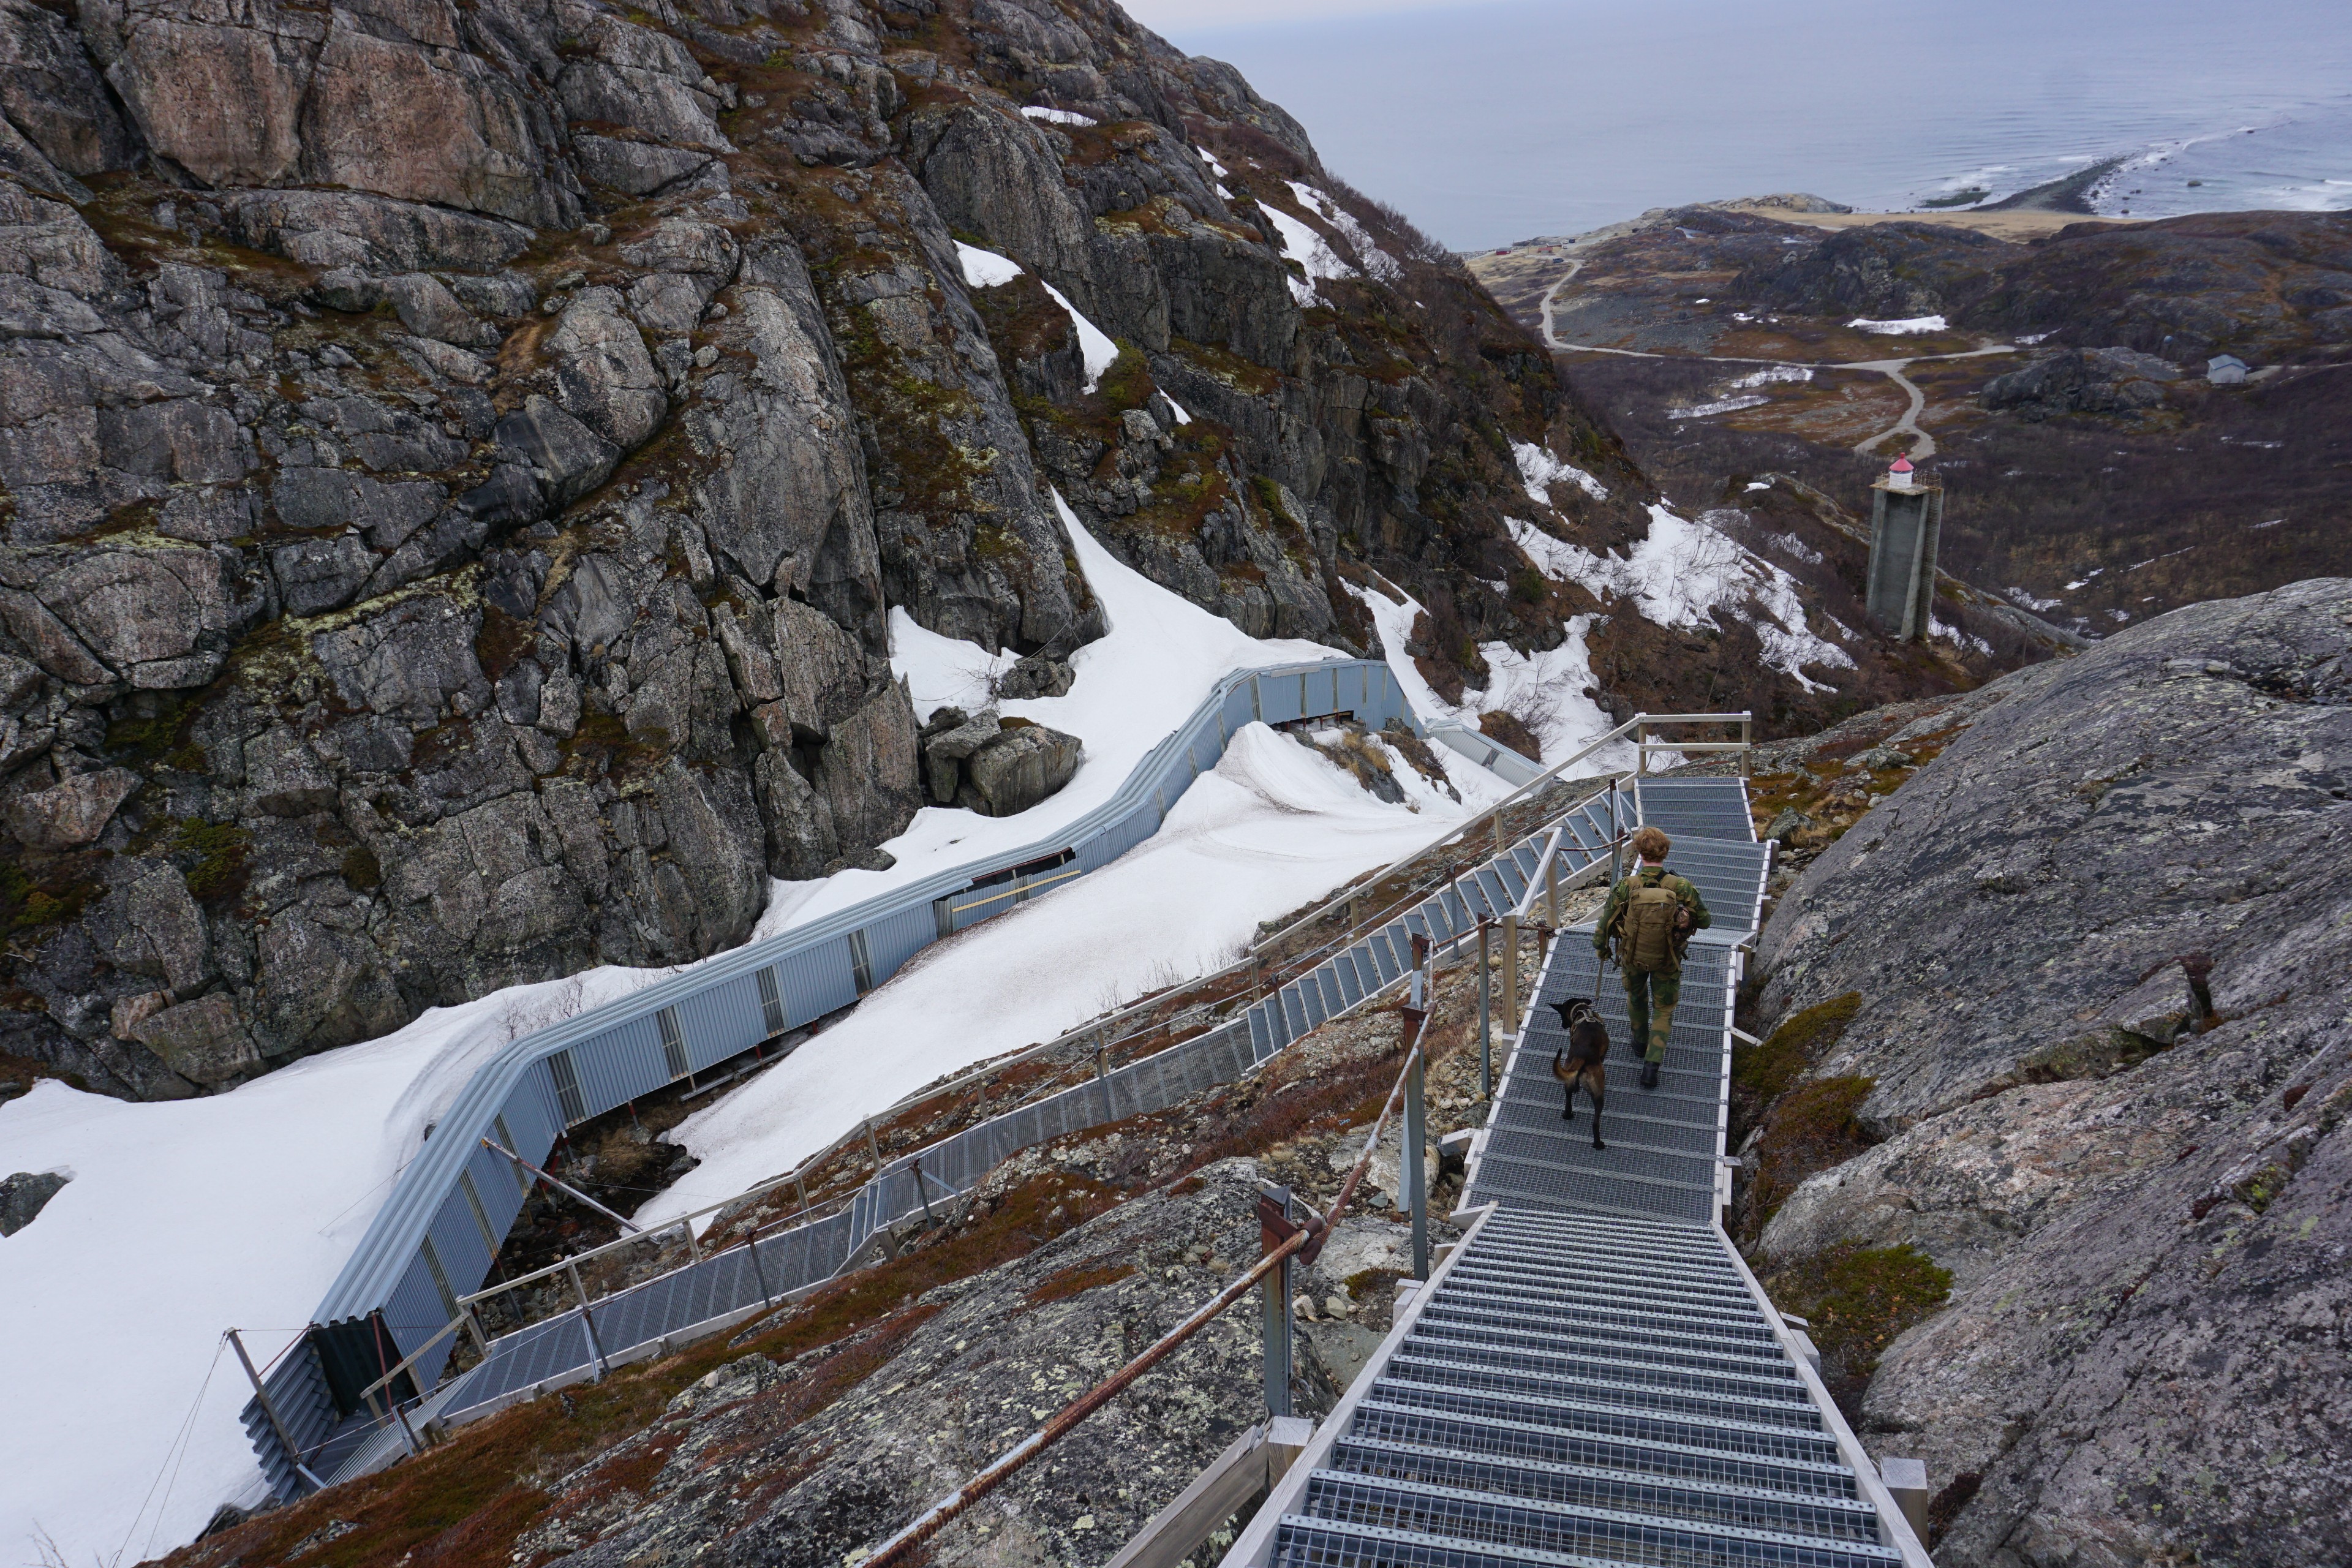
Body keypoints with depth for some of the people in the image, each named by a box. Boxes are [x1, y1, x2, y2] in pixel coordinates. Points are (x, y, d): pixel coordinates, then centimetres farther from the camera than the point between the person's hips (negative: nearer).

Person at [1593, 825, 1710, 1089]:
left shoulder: (1625, 887, -23)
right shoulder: (1681, 887, -22)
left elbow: (1605, 923, -13)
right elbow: (1705, 921, -11)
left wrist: (1601, 948, 6)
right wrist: (1688, 918, 10)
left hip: (1633, 956, 1)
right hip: (1667, 960, 0)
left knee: (1636, 995, 30)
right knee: (1663, 1009, 18)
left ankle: (1640, 1040, 52)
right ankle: (1651, 1065, 7)